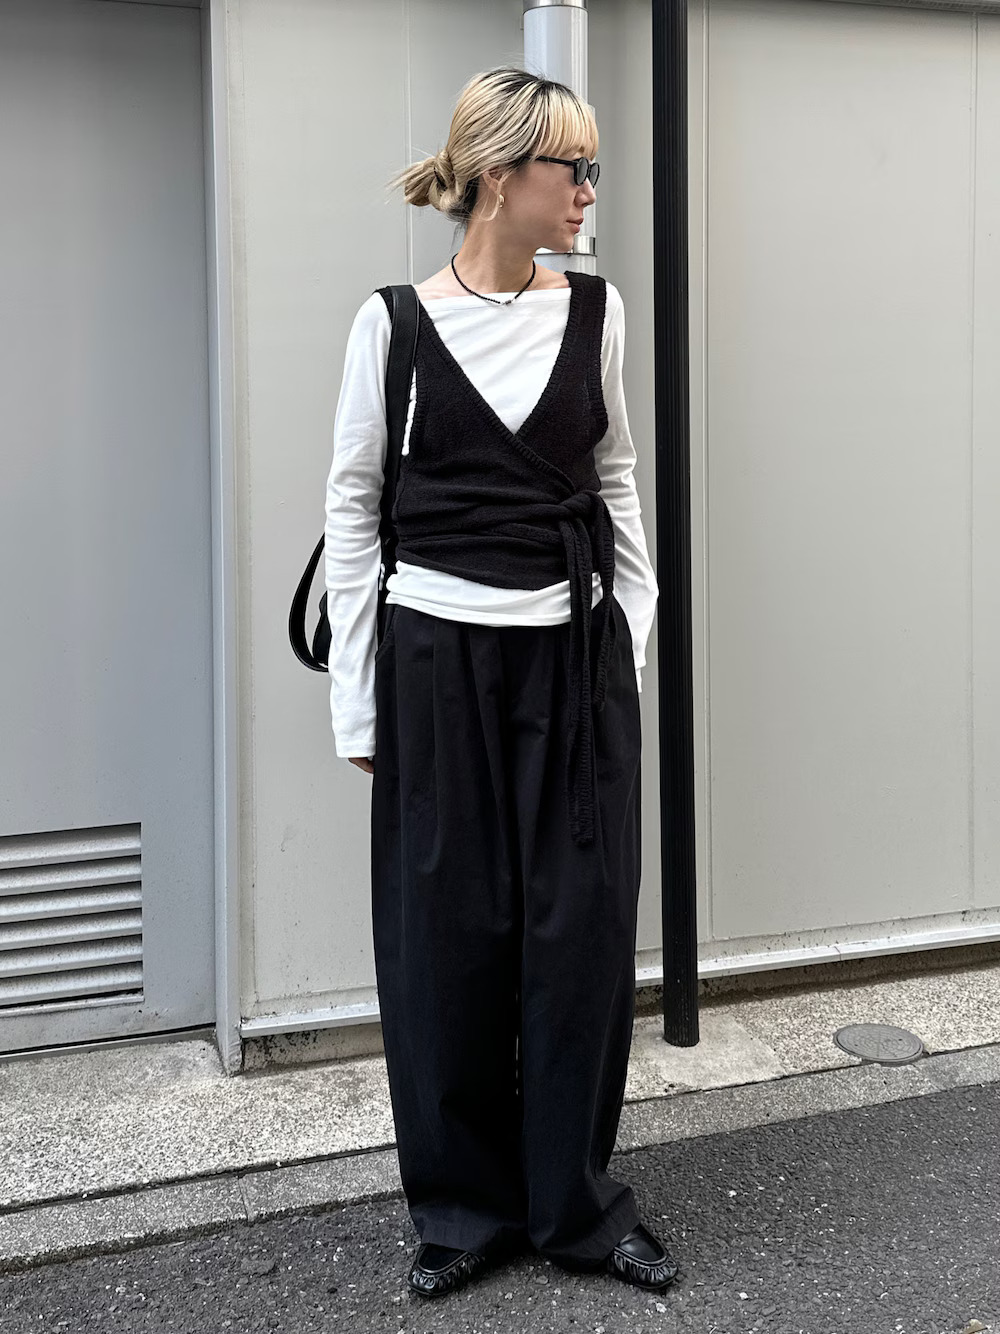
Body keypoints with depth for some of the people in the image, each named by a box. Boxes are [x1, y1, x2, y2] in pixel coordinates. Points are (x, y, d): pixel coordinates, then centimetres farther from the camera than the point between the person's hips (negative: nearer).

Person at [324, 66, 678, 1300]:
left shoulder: (594, 310, 4)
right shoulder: (395, 323, -4)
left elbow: (616, 480, 12)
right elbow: (352, 505, -1)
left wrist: (635, 632, 9)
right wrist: (356, 692, -3)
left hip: (578, 659, 2)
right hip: (443, 659, -2)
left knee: (585, 929, 5)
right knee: (448, 936, 6)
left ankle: (576, 1204, 23)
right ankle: (464, 1207, 24)